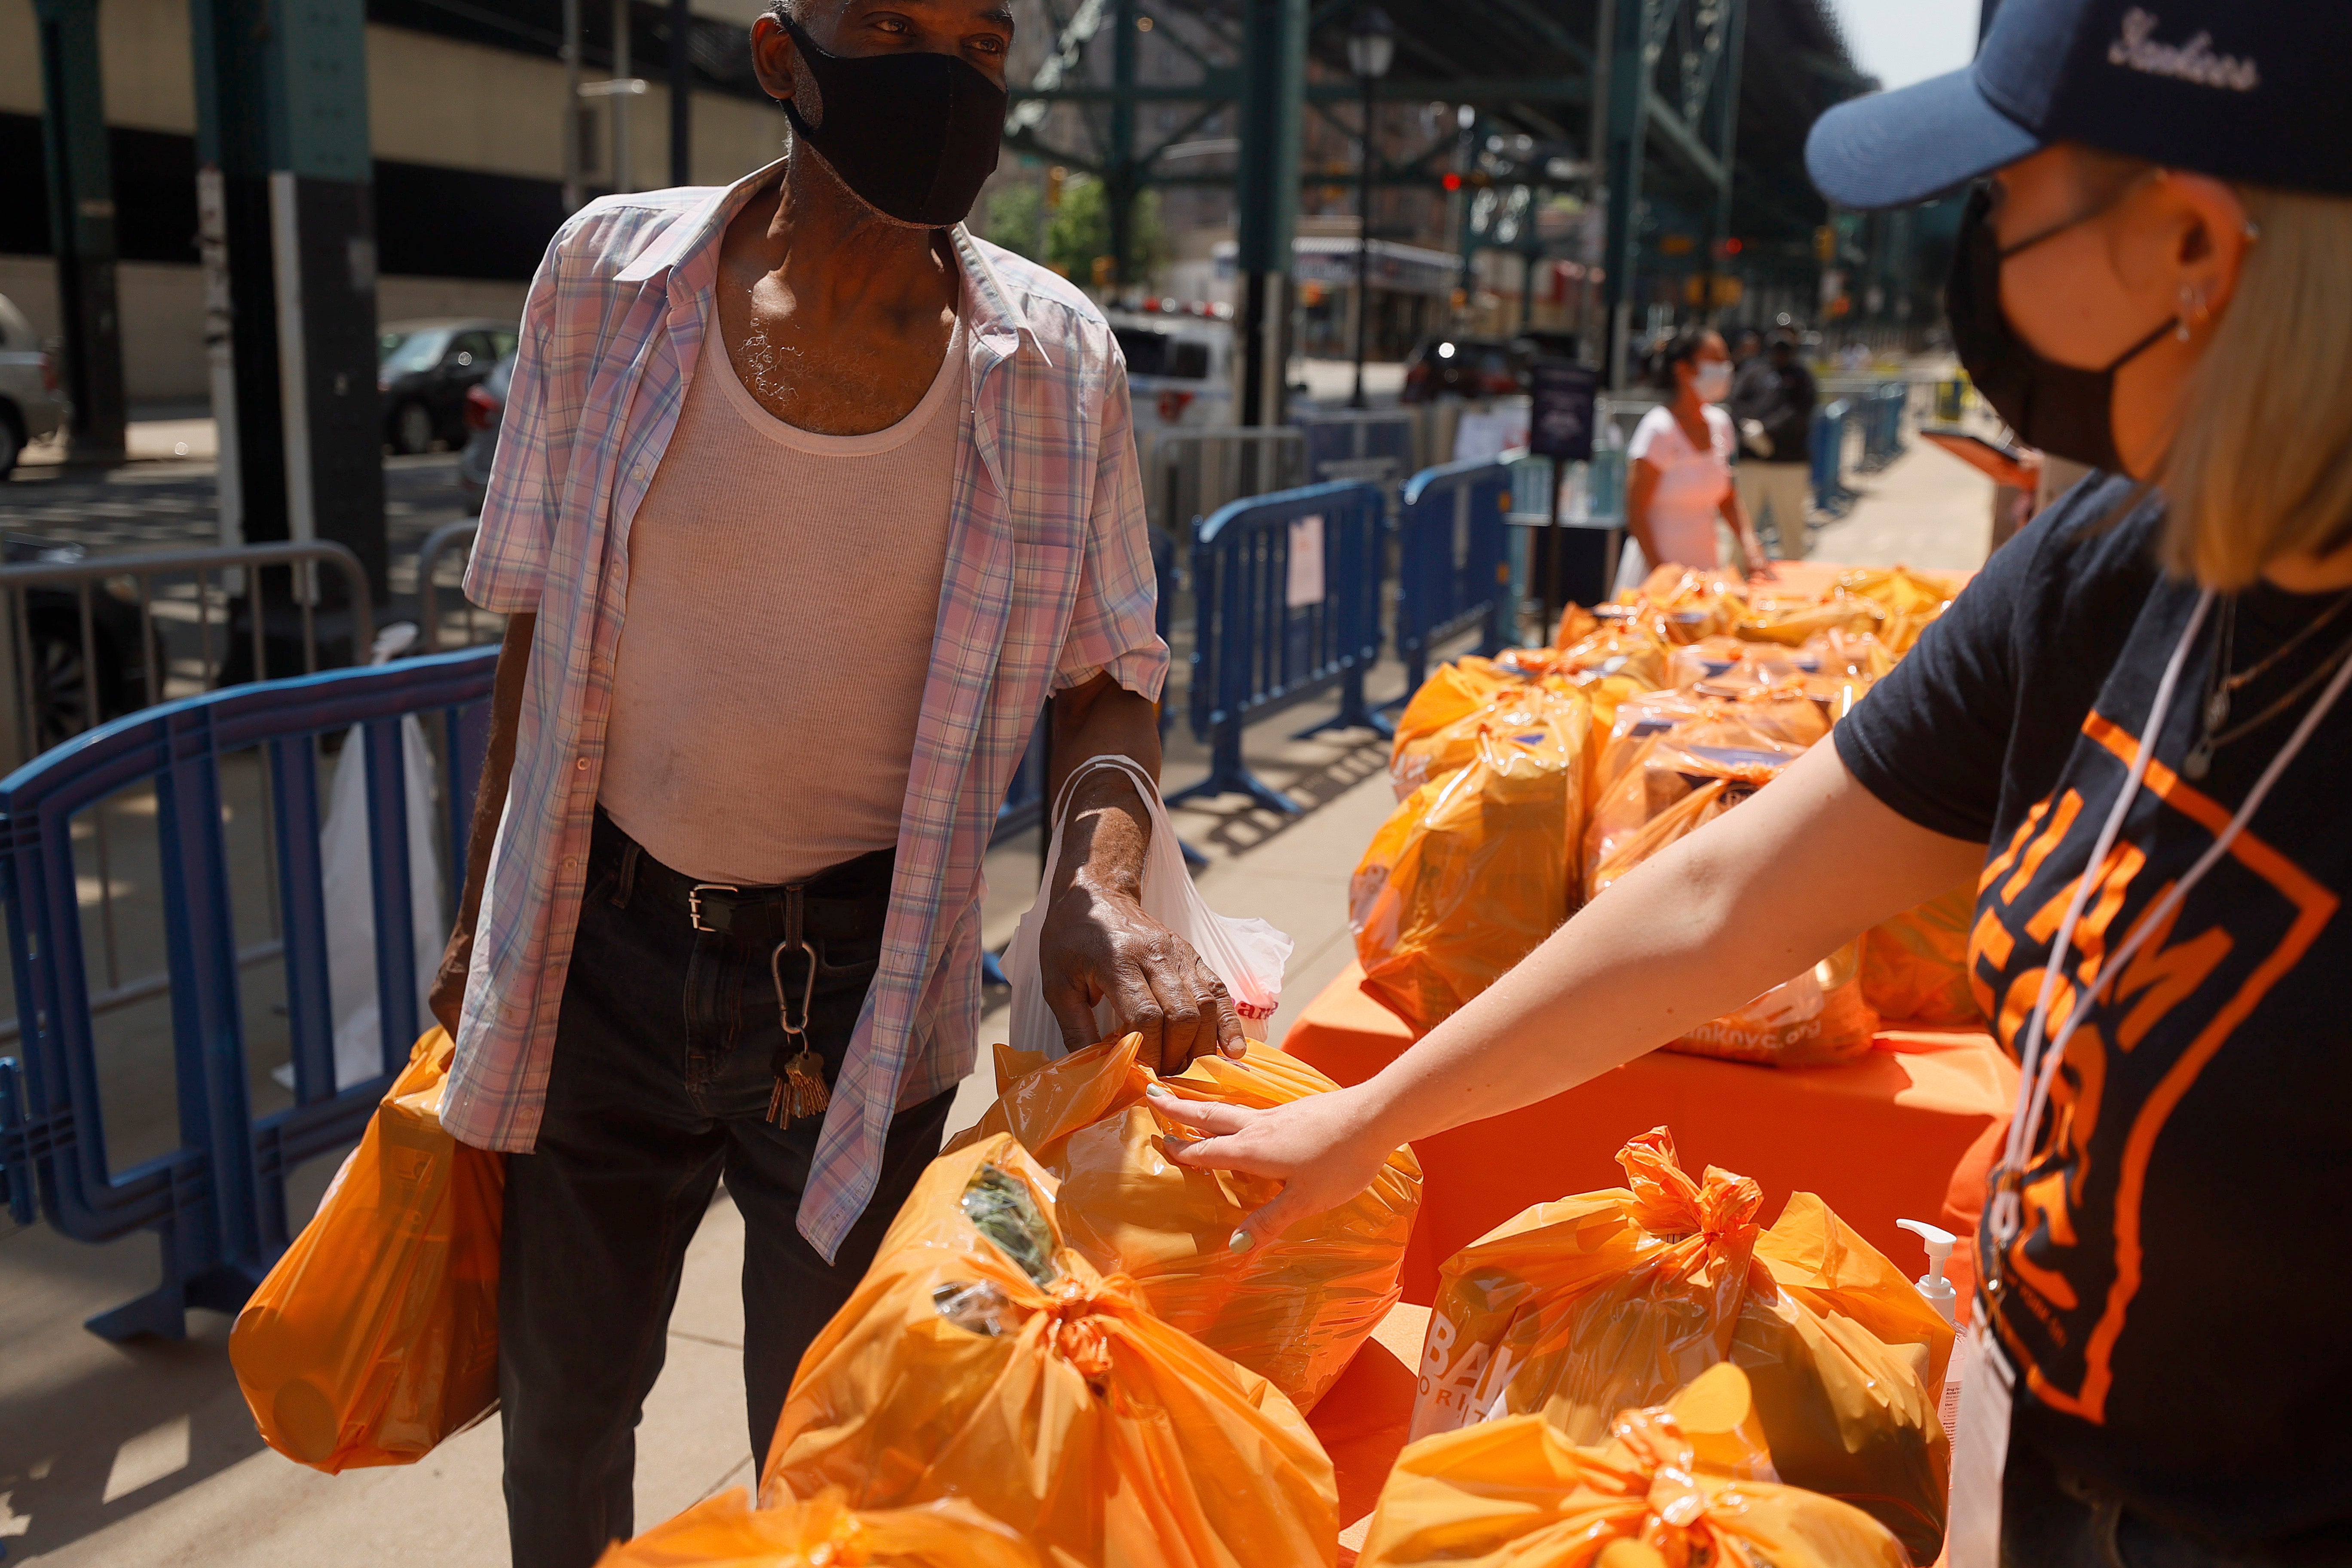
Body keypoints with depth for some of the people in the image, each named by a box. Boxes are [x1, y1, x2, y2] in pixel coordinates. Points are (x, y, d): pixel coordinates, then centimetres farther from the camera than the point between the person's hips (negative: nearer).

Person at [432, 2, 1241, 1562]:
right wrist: (483, 917, 9)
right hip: (601, 951, 2)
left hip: (859, 982, -1)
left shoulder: (1051, 360, -10)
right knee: (560, 1403, 22)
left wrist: (1101, 877, -22)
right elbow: (543, 628, 2)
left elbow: (1108, 673, -2)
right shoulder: (614, 275, -7)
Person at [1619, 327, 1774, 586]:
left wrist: (1751, 550, 2)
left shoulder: (1720, 423, 8)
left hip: (1706, 568, 7)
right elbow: (1635, 513, -15)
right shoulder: (1659, 429, -13)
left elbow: (1727, 500, 16)